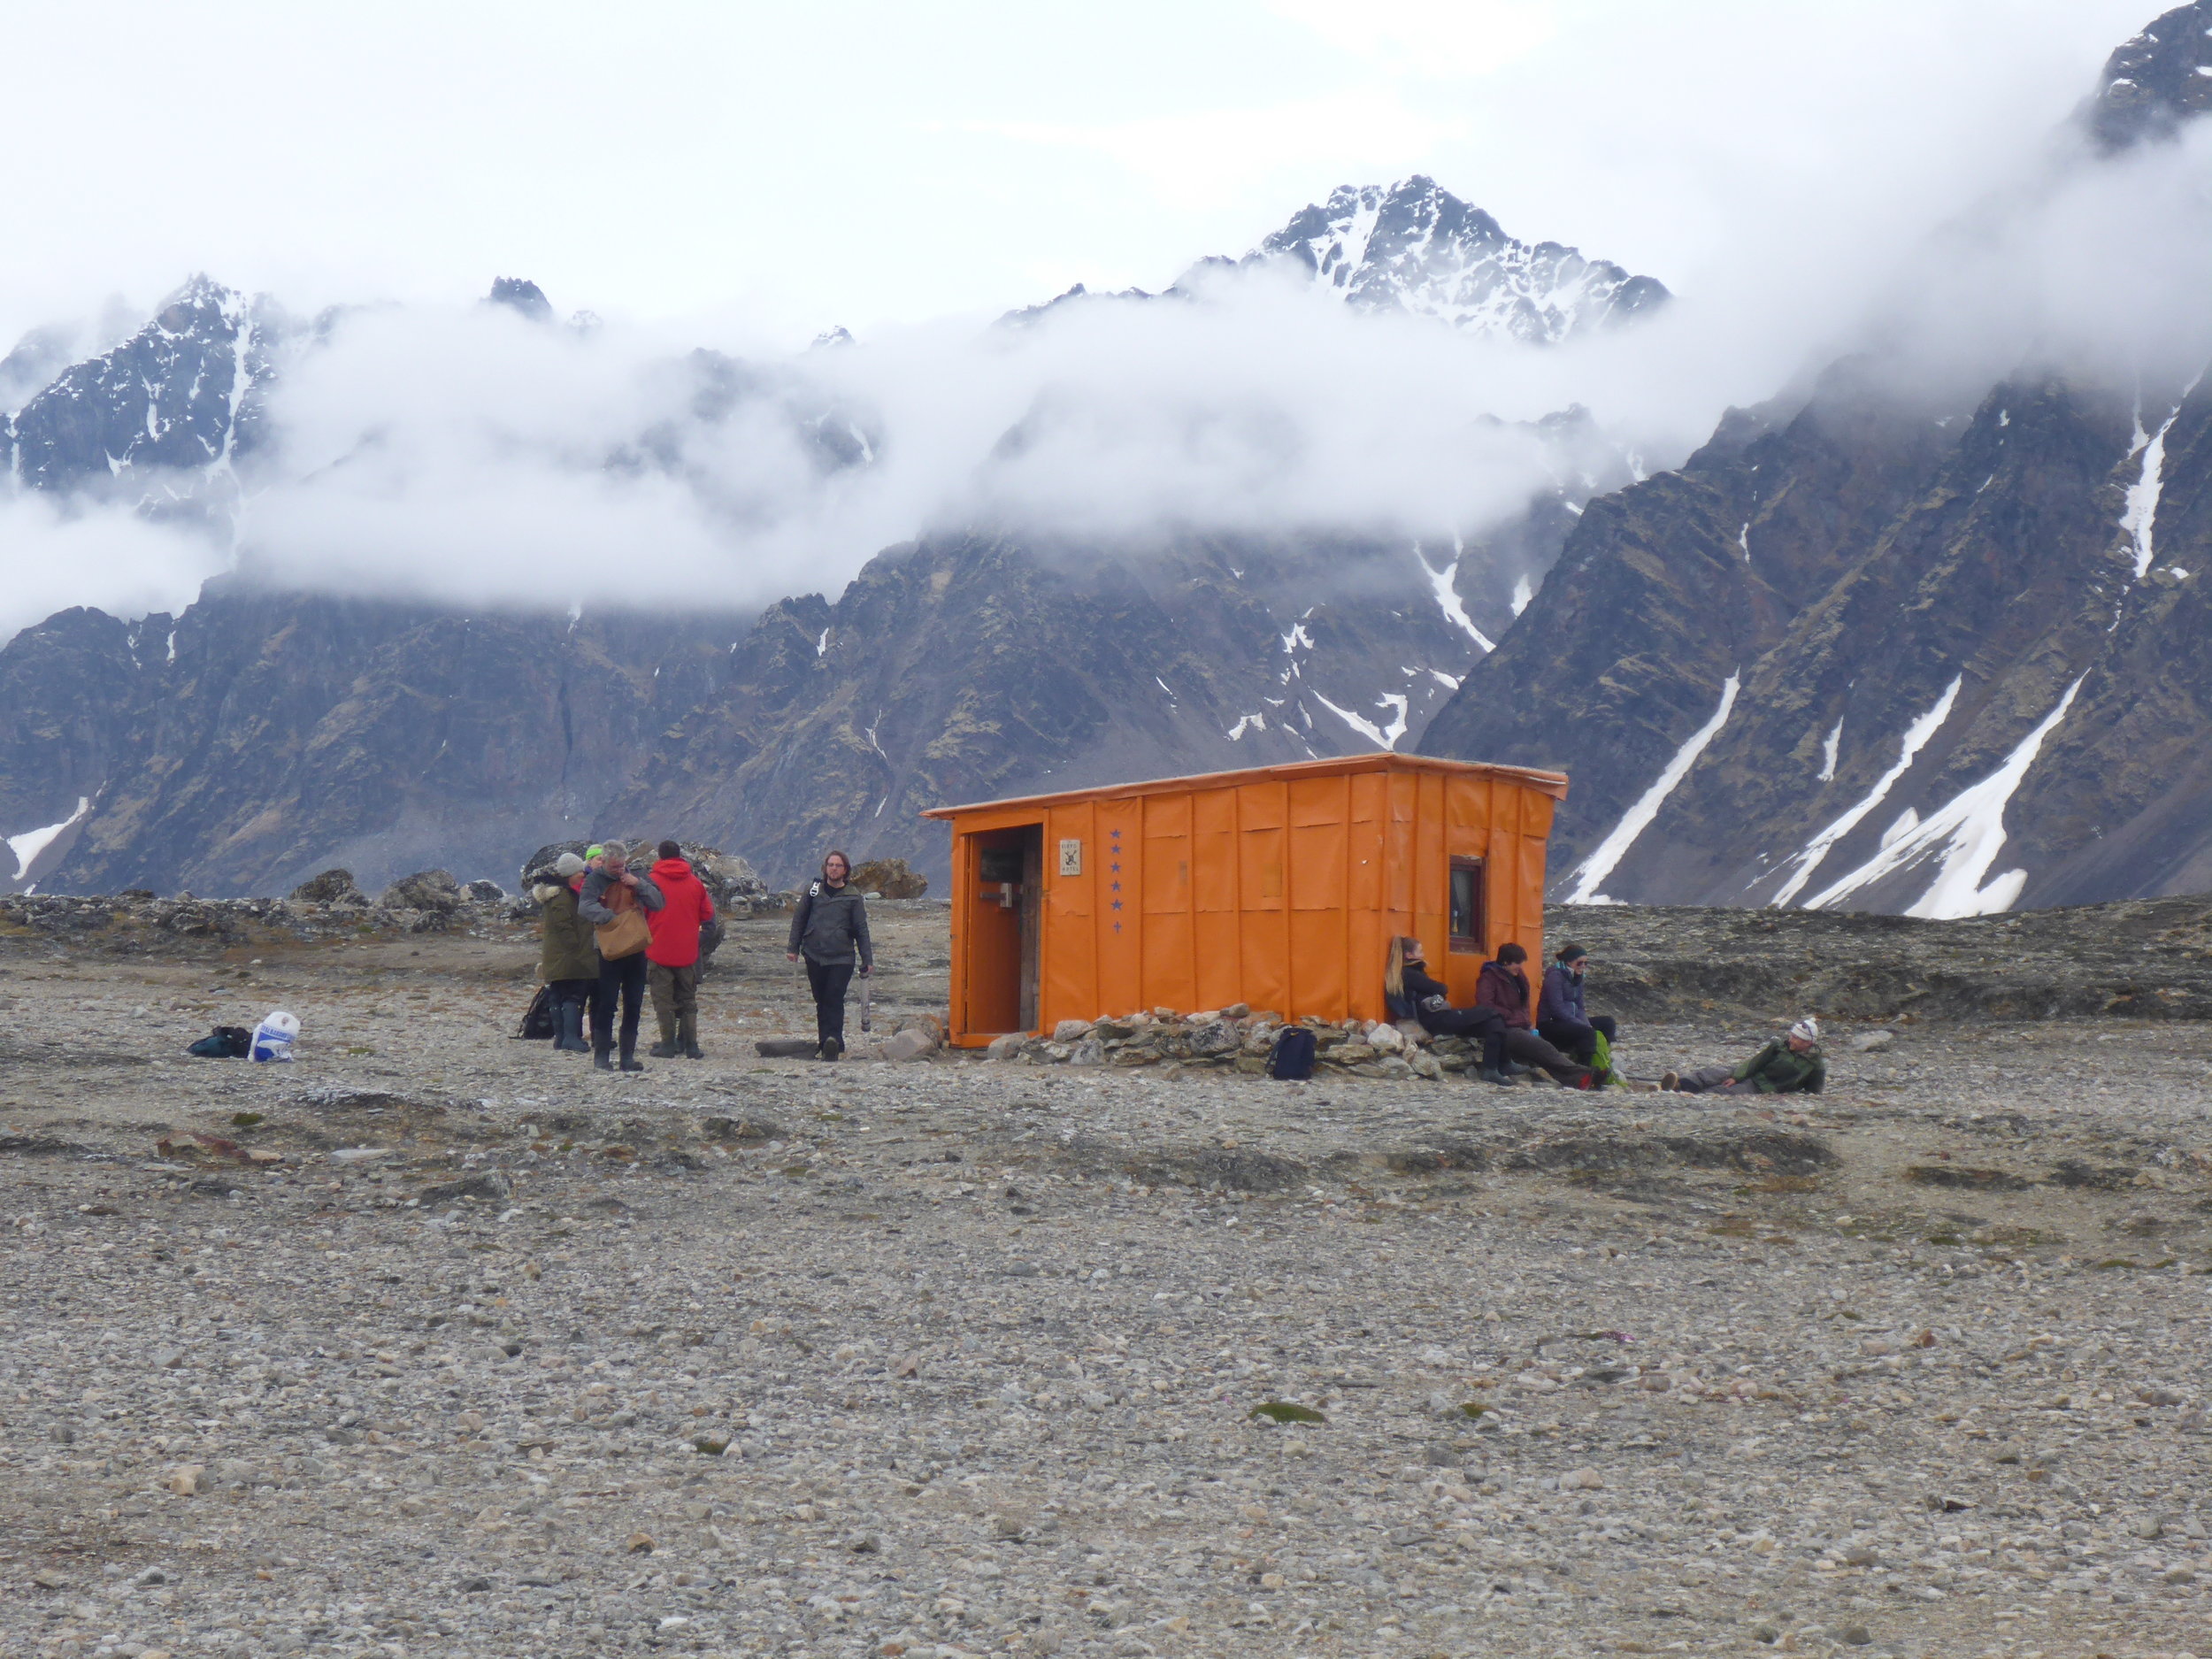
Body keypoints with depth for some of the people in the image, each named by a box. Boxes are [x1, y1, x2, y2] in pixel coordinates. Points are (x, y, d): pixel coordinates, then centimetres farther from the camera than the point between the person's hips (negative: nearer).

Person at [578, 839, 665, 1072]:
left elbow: (658, 904, 3)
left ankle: (628, 1056, 11)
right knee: (607, 1005, -4)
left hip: (636, 950, 4)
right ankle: (601, 1055, 1)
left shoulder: (636, 878, 10)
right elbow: (584, 907, -19)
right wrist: (612, 918, -30)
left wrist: (640, 885, -10)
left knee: (633, 1006, 5)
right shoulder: (595, 880, -3)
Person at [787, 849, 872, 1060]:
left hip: (842, 958, -3)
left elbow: (861, 929, 7)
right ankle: (827, 1043, 13)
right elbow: (799, 919, 16)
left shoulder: (853, 895, 5)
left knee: (835, 1000, -14)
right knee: (821, 1001, 7)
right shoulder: (813, 889, 10)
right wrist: (793, 947, 9)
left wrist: (867, 960, 3)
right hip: (814, 955, 3)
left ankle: (833, 1041, -23)